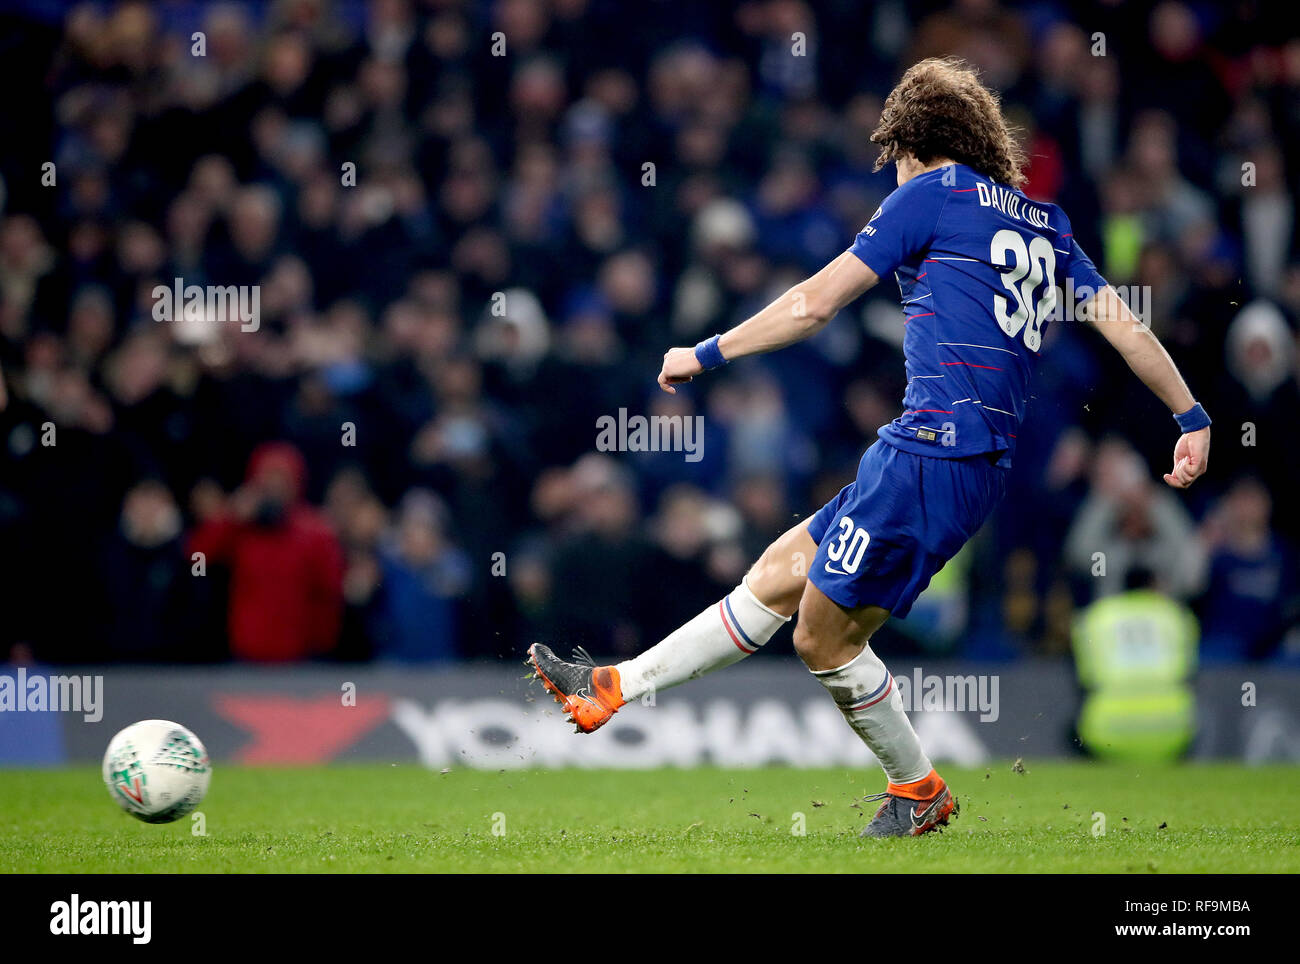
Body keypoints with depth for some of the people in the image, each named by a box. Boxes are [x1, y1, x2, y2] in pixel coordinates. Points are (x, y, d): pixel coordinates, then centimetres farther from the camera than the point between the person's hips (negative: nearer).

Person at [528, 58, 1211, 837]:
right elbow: (1124, 325, 11)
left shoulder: (933, 194, -2)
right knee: (776, 576, 11)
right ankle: (610, 690, 13)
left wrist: (706, 355, 7)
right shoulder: (1043, 221, 18)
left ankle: (920, 791, 16)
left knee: (825, 637, 2)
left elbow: (813, 305, -2)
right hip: (984, 468, 9)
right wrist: (1194, 419, 17)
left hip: (933, 452, -9)